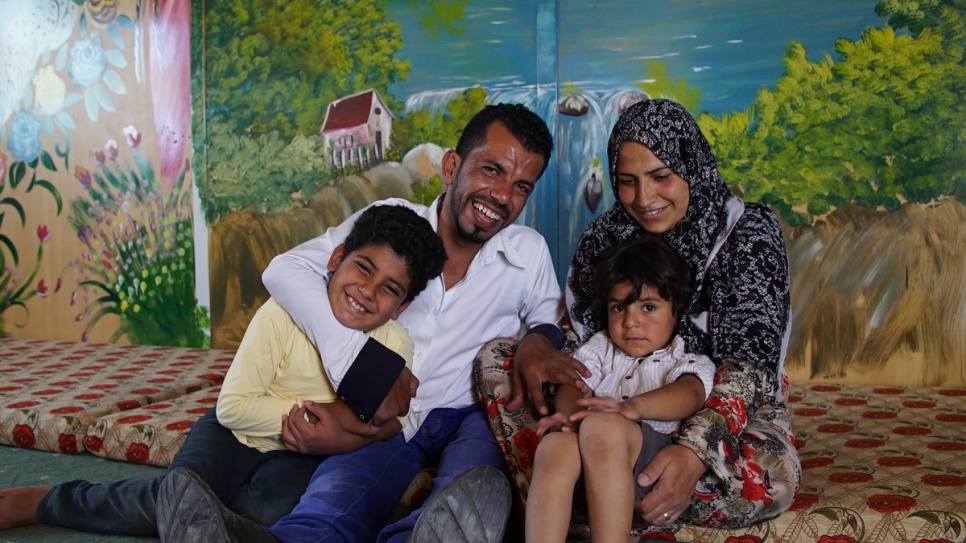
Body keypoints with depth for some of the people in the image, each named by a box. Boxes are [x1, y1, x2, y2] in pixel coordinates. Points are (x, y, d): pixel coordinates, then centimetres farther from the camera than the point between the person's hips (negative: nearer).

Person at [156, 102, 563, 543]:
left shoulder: (530, 253, 5)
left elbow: (549, 324, 23)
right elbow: (285, 270, -11)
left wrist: (536, 347, -4)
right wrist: (363, 366, -22)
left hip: (473, 418, 1)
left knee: (477, 490, -38)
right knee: (335, 501, -35)